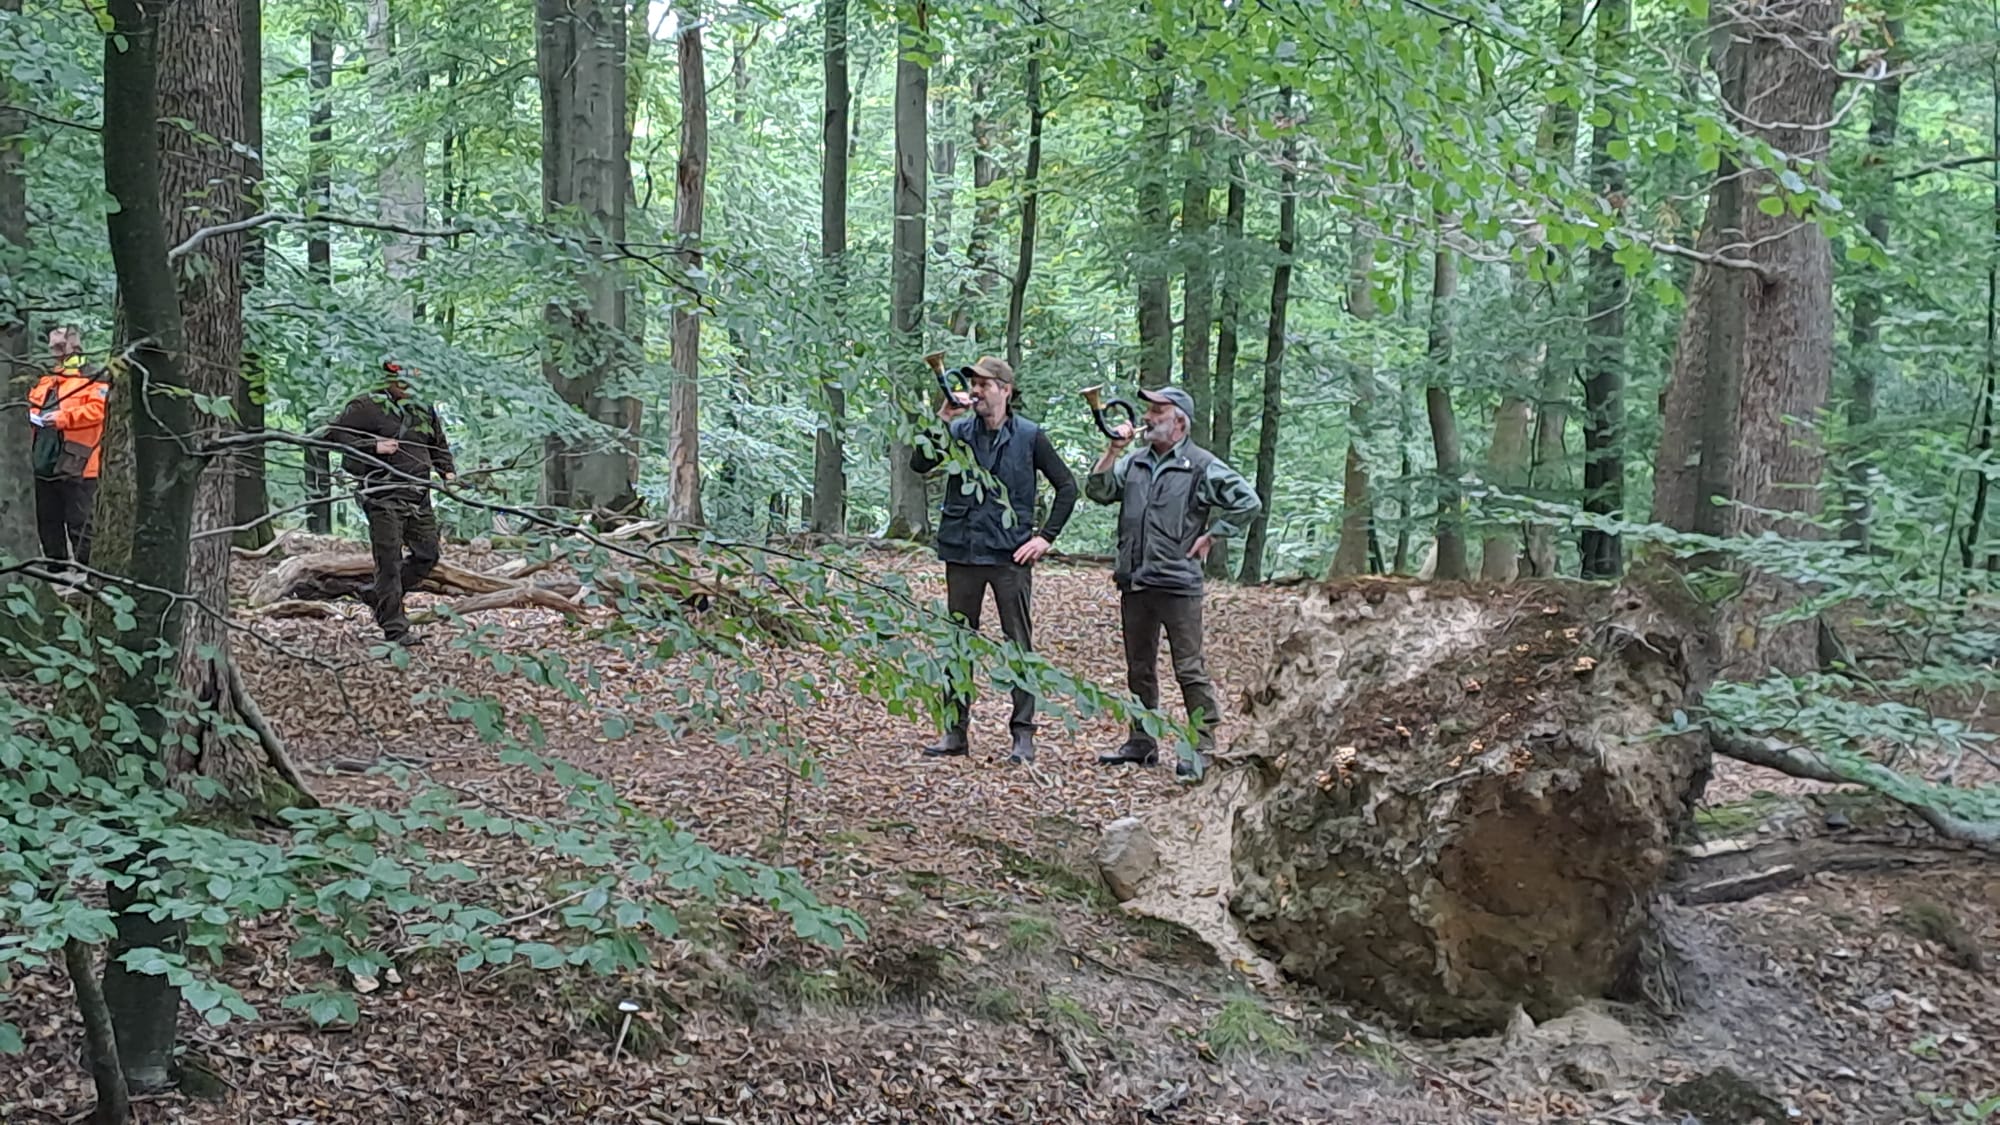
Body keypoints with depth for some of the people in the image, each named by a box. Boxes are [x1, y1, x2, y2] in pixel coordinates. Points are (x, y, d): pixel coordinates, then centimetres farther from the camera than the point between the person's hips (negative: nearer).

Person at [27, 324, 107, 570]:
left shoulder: (92, 379, -2)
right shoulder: (45, 381, 20)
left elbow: (98, 409, -15)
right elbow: (31, 403, 28)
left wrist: (63, 417, -21)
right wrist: (33, 415, 5)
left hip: (76, 466, -8)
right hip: (45, 465, 8)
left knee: (79, 525, -7)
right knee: (48, 522, 13)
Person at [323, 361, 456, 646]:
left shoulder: (424, 409, 15)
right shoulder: (367, 406, -4)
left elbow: (439, 446, 28)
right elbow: (334, 433, -6)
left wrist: (448, 471, 9)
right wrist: (373, 446, -16)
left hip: (419, 496, 7)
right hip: (384, 496, -7)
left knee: (427, 555, 8)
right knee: (390, 561, -6)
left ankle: (377, 593, 28)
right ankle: (395, 630, -2)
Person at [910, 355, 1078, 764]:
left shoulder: (1029, 437, 0)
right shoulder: (958, 431, 5)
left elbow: (1067, 487, 5)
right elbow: (919, 464, -9)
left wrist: (1046, 536, -2)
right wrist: (941, 421, -17)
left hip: (1010, 555, -3)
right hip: (962, 552, 3)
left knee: (1019, 644, 1)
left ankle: (1023, 734, 6)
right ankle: (955, 730, 16)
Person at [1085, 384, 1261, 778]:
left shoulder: (1201, 466, -5)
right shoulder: (1134, 462, 13)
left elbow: (1248, 501, -8)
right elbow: (1098, 491, 3)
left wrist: (1210, 537, -7)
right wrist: (1113, 450, -4)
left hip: (1178, 583, -6)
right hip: (1134, 583, 6)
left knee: (1189, 670, -4)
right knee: (1139, 668, 14)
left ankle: (1202, 749, 0)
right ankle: (1141, 743, 24)